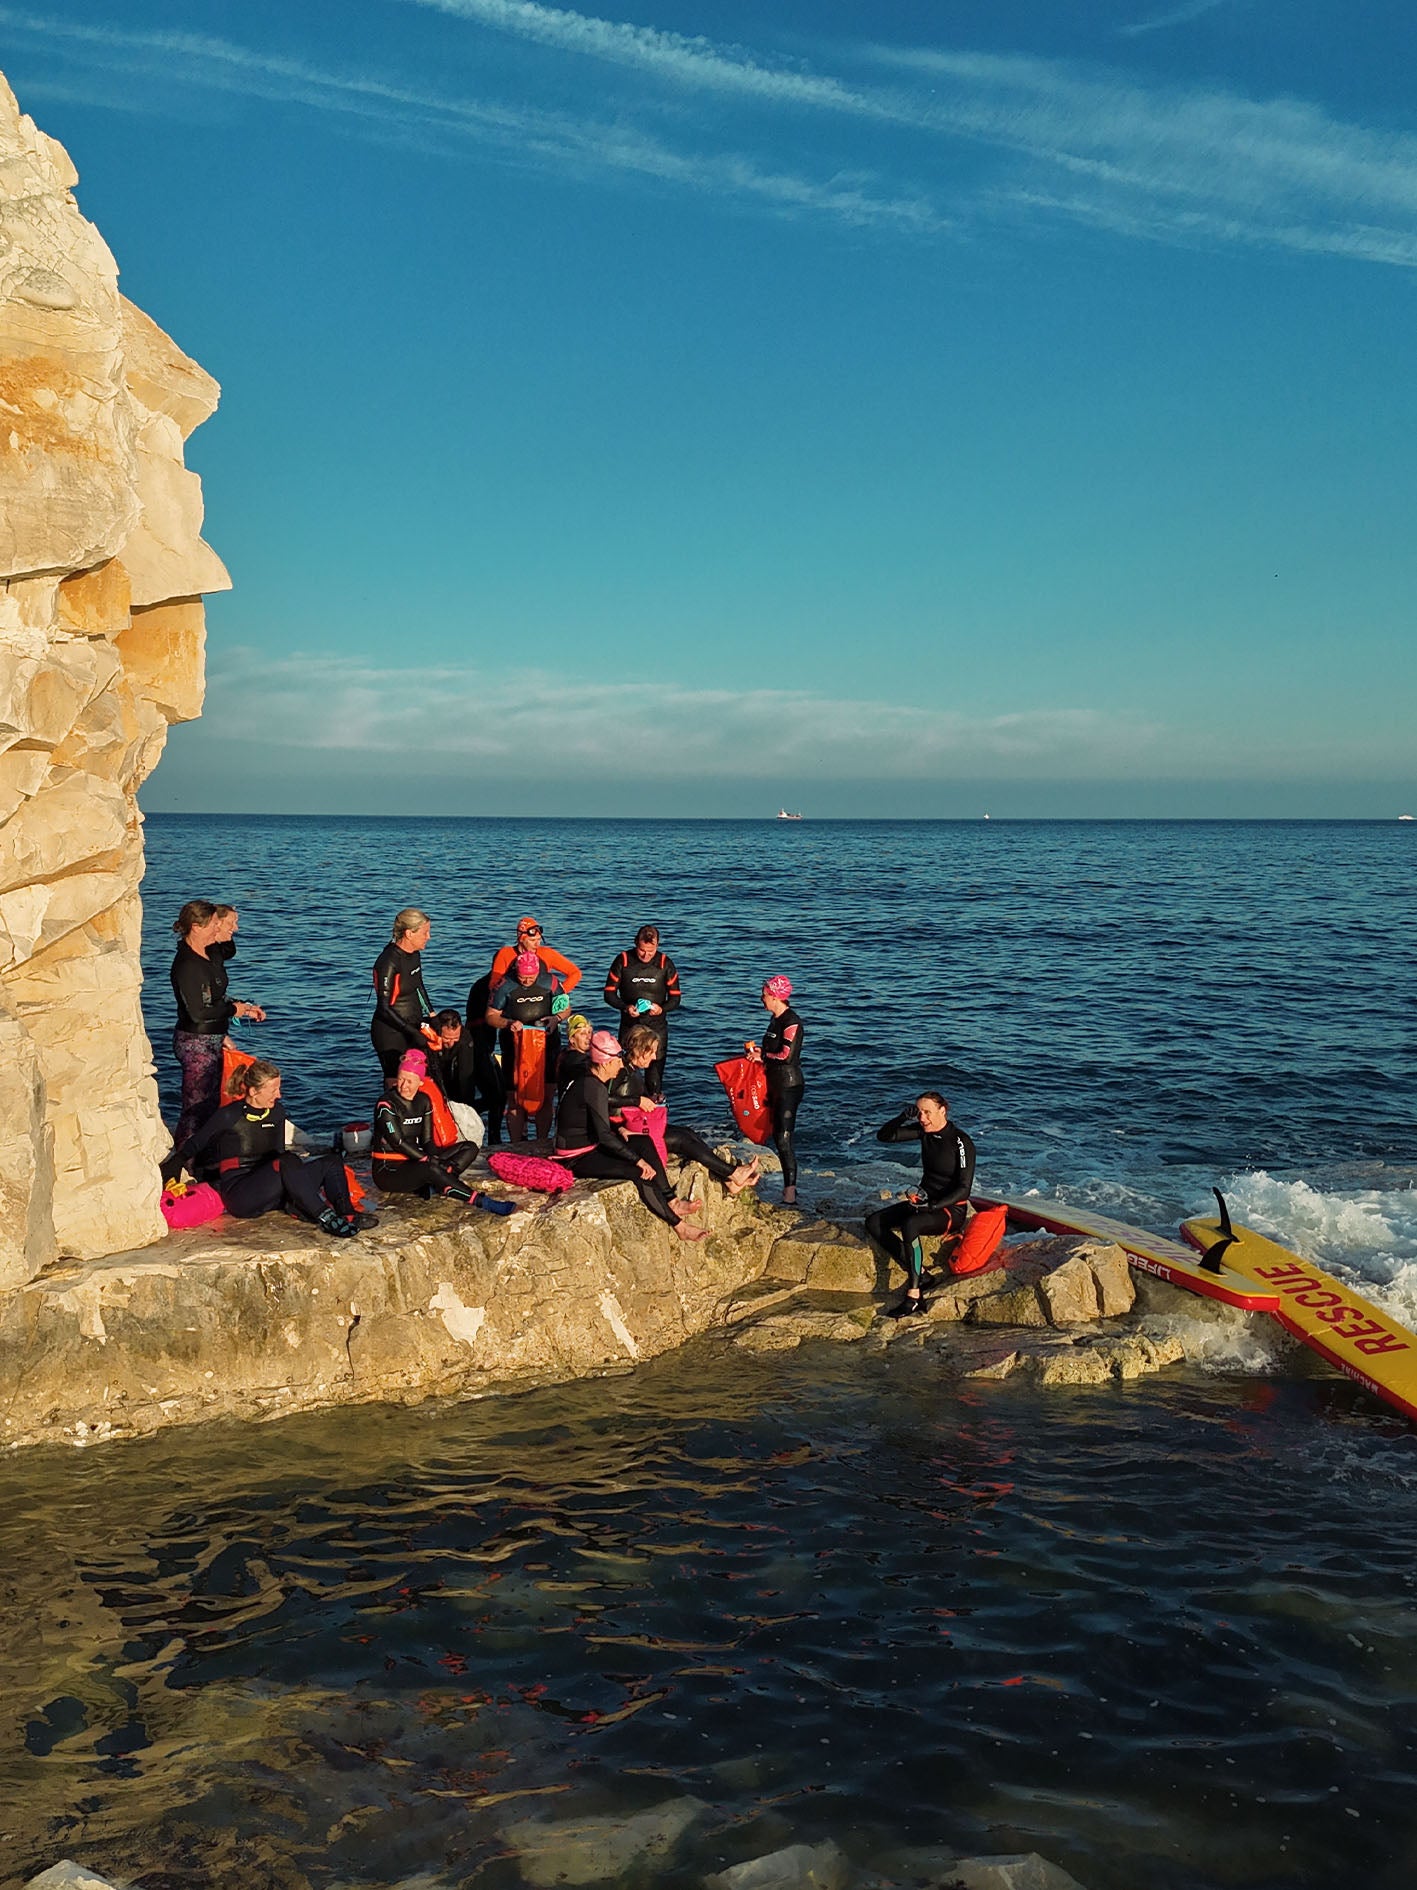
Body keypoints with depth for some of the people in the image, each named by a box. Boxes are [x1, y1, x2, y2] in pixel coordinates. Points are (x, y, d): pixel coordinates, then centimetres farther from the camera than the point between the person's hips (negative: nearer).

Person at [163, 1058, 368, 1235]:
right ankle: (326, 1218, -38)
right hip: (238, 1194, -7)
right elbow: (193, 1145, 4)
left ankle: (347, 1214, -30)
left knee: (332, 1162, -7)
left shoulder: (276, 1113, 11)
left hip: (270, 1192, 7)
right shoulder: (228, 1116, -5)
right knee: (288, 1161, -35)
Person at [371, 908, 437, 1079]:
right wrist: (413, 1033, -22)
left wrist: (431, 1013, 14)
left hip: (414, 1023, 8)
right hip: (391, 1031, -8)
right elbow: (384, 1008, -20)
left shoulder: (414, 954, 4)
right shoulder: (388, 962, -21)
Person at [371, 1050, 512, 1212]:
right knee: (432, 1169, -38)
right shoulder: (386, 1104, -13)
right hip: (388, 1171, -8)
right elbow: (398, 1142, -20)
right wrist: (431, 1160, -25)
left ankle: (432, 1186, -23)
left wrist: (436, 1158, -18)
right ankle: (482, 1202, -36)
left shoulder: (423, 1101, 7)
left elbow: (427, 1140, 4)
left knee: (470, 1148, -2)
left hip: (415, 1163, 8)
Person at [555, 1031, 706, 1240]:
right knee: (640, 1173, -22)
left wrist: (619, 1130, 6)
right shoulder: (594, 1088, -21)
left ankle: (669, 1201, -1)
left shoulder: (590, 1081, 10)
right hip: (578, 1158, -10)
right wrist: (638, 1160, -24)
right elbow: (604, 1135, -26)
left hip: (590, 1146, 10)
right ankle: (678, 1225, -15)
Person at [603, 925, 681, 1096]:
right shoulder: (623, 961, -4)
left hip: (656, 1026, 0)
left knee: (655, 1073, -2)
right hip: (629, 1025, 0)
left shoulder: (665, 963, -2)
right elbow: (609, 993, 1)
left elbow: (675, 997, 3)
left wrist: (662, 1008, -18)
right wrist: (626, 1007, -18)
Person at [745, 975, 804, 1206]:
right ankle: (789, 1187, 23)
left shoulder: (791, 1022, -16)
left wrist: (762, 1056, -10)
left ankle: (790, 1195, -14)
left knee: (784, 1138, -13)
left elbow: (786, 1055, -23)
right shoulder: (776, 1020, 13)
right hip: (776, 1084, 10)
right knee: (778, 1136, 14)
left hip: (789, 1085, -10)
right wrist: (757, 1050, 6)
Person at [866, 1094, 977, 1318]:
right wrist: (903, 1118, -16)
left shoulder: (961, 1142, -16)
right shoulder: (924, 1132, 2)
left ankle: (914, 1296, -33)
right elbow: (883, 1135, 2)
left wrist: (932, 1206, -29)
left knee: (910, 1225, -36)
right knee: (874, 1222, -9)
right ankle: (919, 1272, -13)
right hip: (927, 1201, 8)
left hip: (952, 1209, -8)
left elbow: (963, 1189, -18)